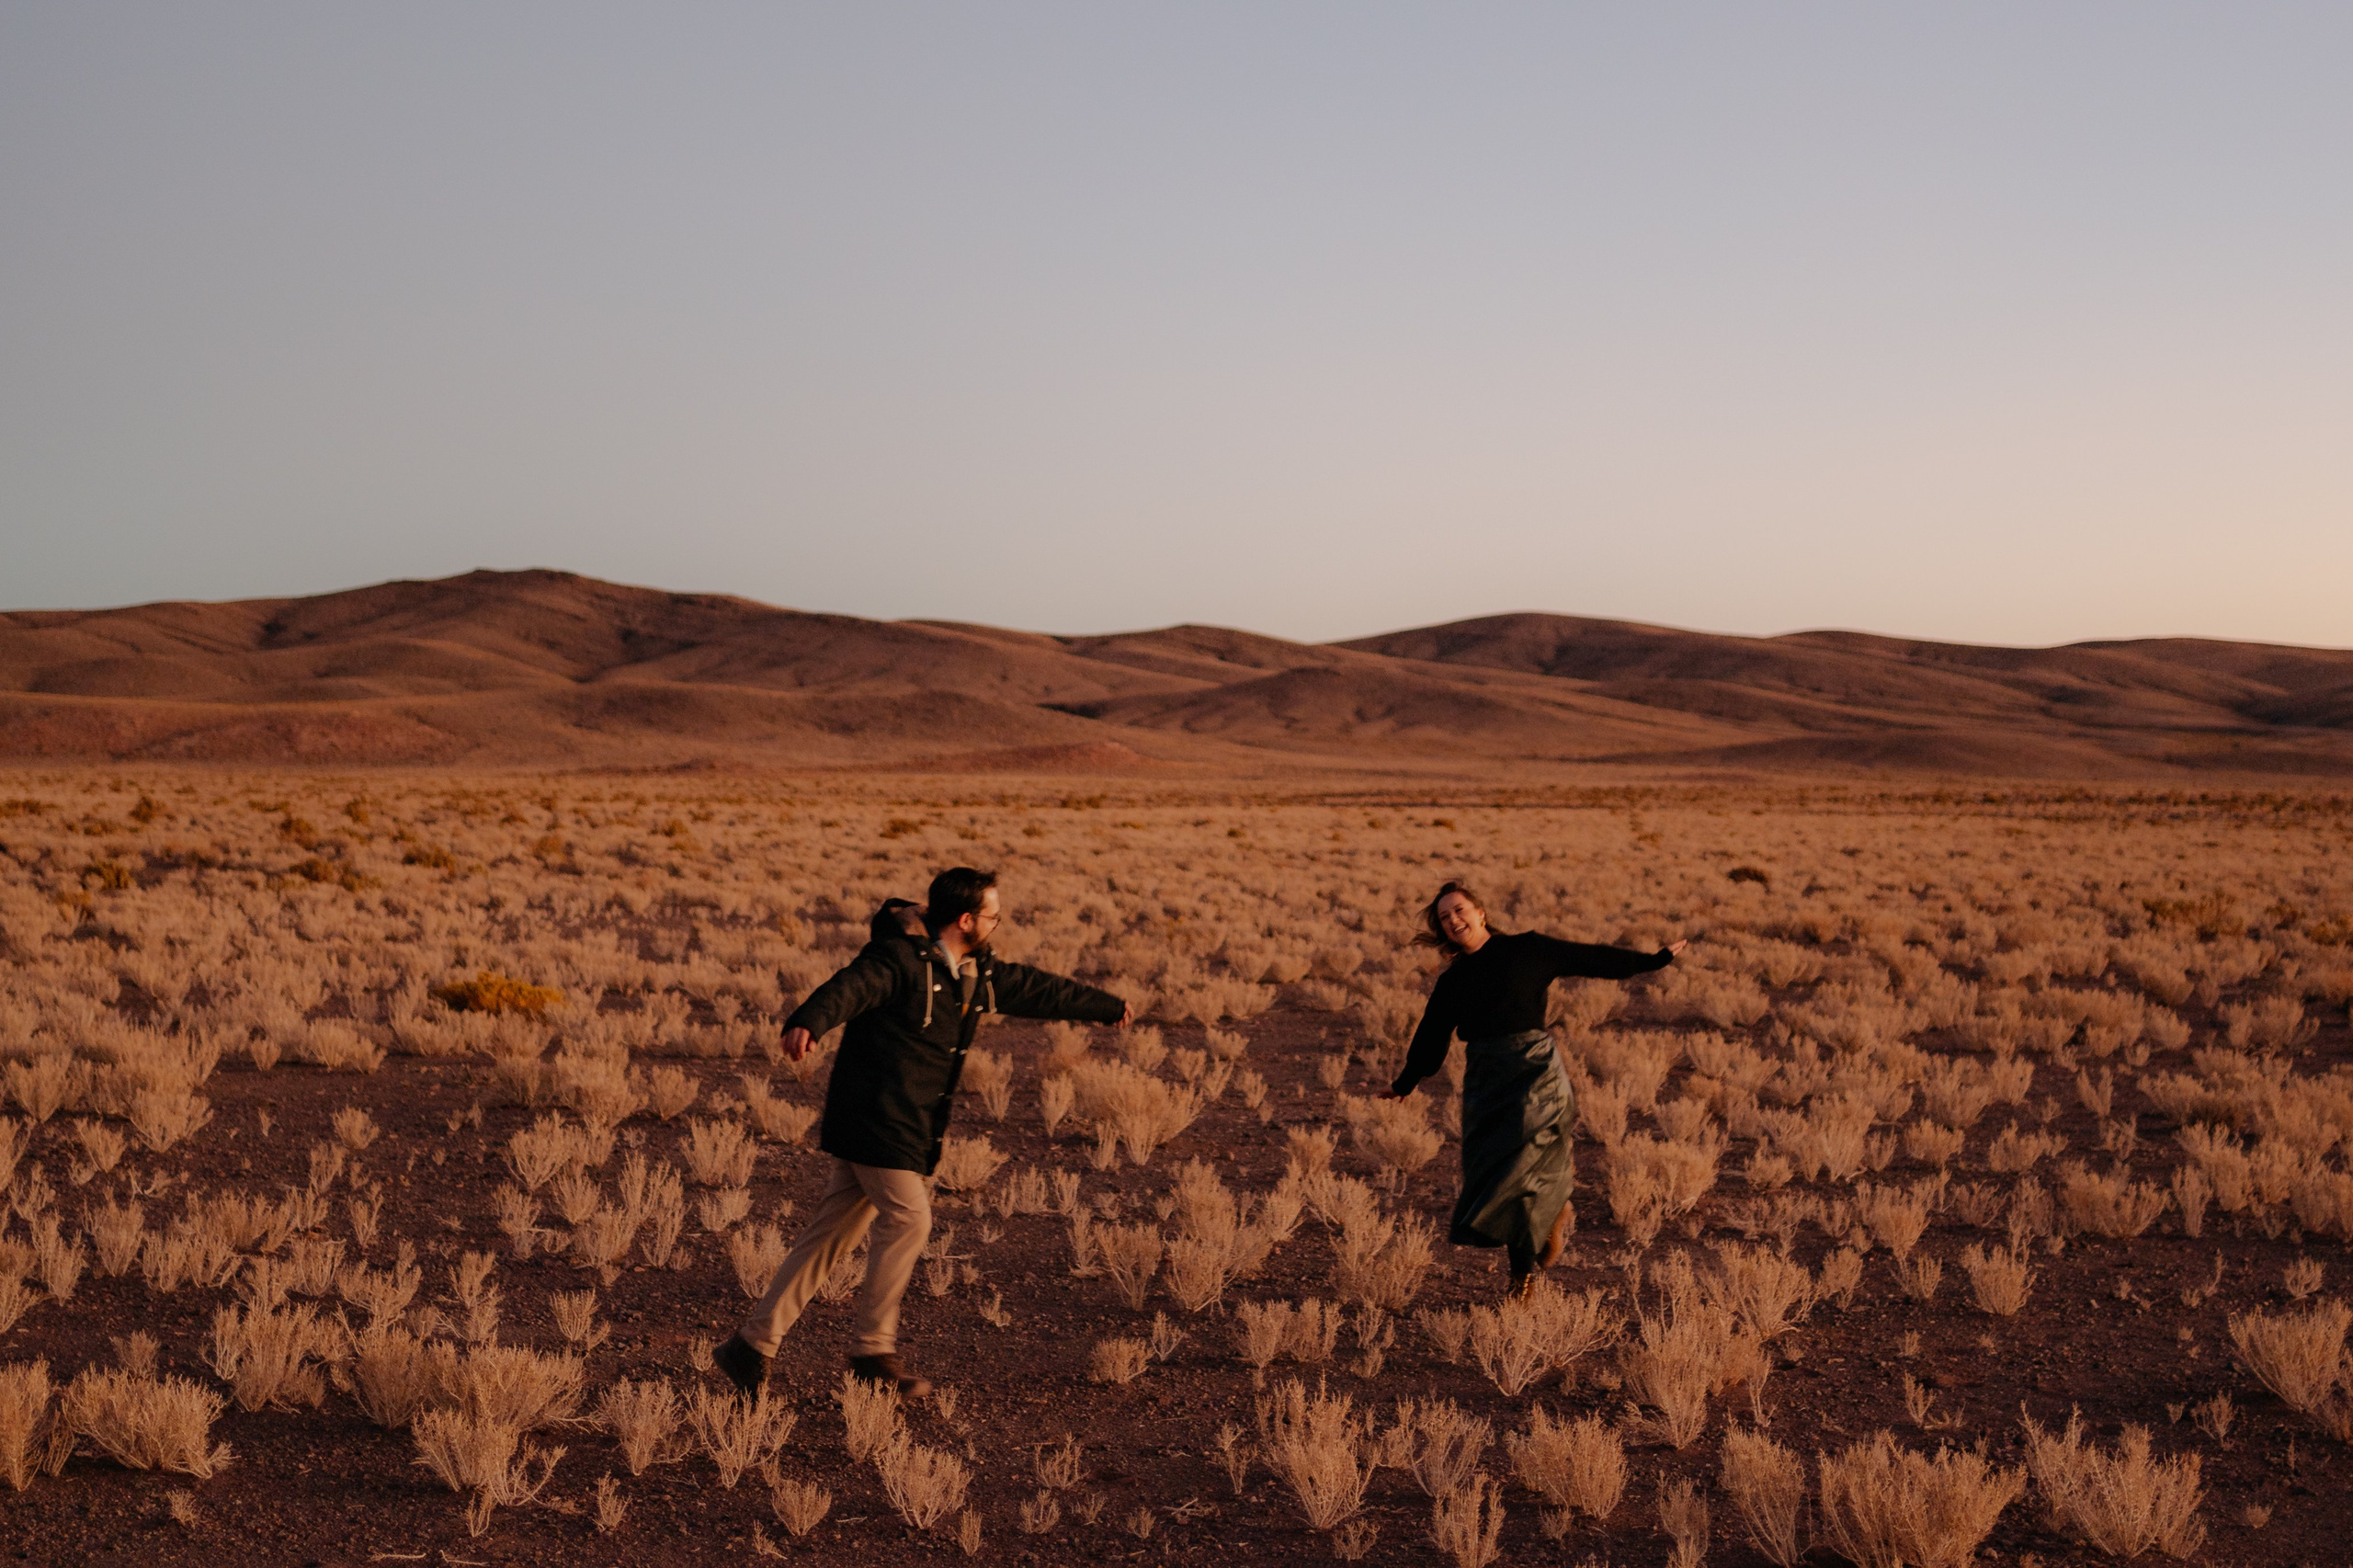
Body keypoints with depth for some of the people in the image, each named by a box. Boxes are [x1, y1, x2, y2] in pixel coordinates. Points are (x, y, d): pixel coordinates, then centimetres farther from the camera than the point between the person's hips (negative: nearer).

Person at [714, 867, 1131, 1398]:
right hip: (876, 1115, -9)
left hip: (909, 1124, 9)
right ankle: (874, 1350, 0)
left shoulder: (977, 972, 12)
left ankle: (753, 1344, 10)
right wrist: (807, 1022, -54)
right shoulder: (902, 958, -15)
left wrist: (1108, 1007, 40)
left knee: (831, 1233, 7)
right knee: (908, 1218, -11)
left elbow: (1035, 989, 27)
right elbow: (851, 987, -33)